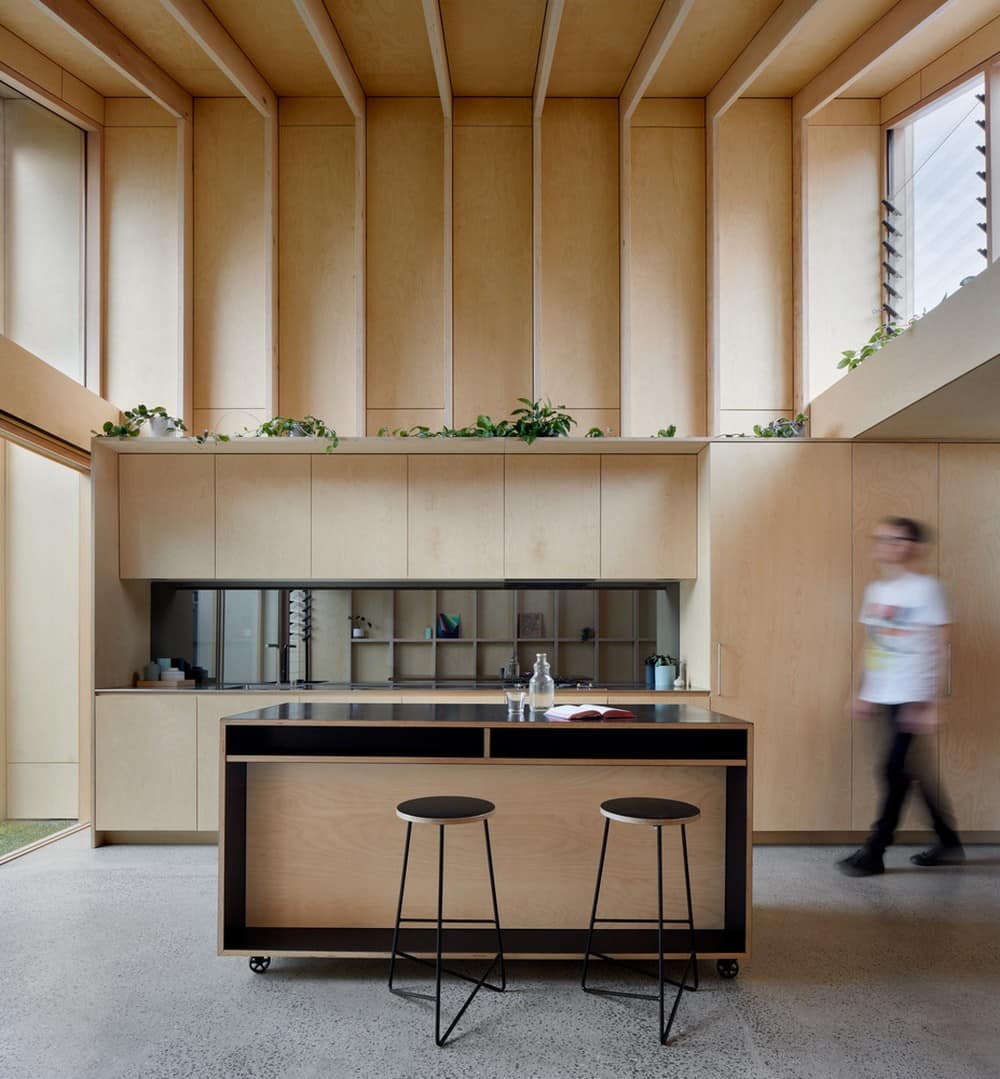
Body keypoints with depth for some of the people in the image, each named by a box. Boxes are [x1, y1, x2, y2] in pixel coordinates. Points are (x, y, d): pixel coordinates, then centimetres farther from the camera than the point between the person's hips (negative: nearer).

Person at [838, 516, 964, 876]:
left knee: (896, 770, -6)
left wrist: (927, 701, -15)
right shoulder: (875, 590, 11)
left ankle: (874, 851, 2)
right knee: (911, 770, 13)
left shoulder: (925, 588, -9)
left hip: (912, 697, -7)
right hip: (886, 696, 7)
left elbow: (936, 647, -11)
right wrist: (865, 692, 15)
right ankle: (948, 843, 28)